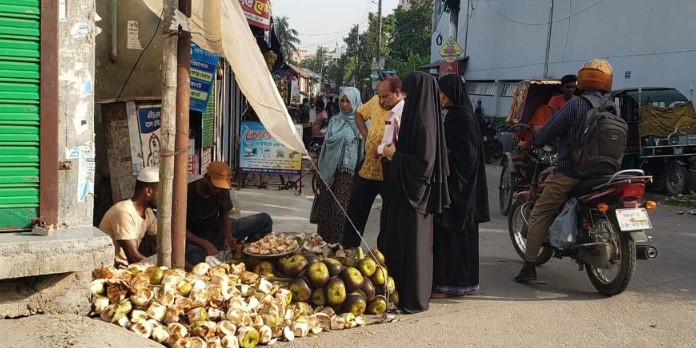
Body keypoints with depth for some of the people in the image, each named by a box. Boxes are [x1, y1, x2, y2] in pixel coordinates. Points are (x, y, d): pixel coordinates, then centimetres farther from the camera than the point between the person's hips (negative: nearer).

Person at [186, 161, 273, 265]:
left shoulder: (222, 190, -6)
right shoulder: (188, 193, -22)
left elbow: (224, 215, 5)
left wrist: (227, 235, -17)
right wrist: (205, 244, -32)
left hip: (218, 231, 5)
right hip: (197, 240, -5)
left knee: (265, 219, -4)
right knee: (193, 255, -45)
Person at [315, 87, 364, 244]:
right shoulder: (334, 121, 14)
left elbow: (363, 145, -5)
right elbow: (328, 140, 8)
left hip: (347, 170, -4)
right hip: (331, 168, 4)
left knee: (340, 206, -7)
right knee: (326, 205, 3)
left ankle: (338, 242, 1)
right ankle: (323, 240, 13)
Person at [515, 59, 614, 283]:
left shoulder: (574, 105, -11)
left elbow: (544, 136, -9)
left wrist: (534, 138, 13)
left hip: (569, 174, -6)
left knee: (539, 215, 5)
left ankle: (529, 266, -1)